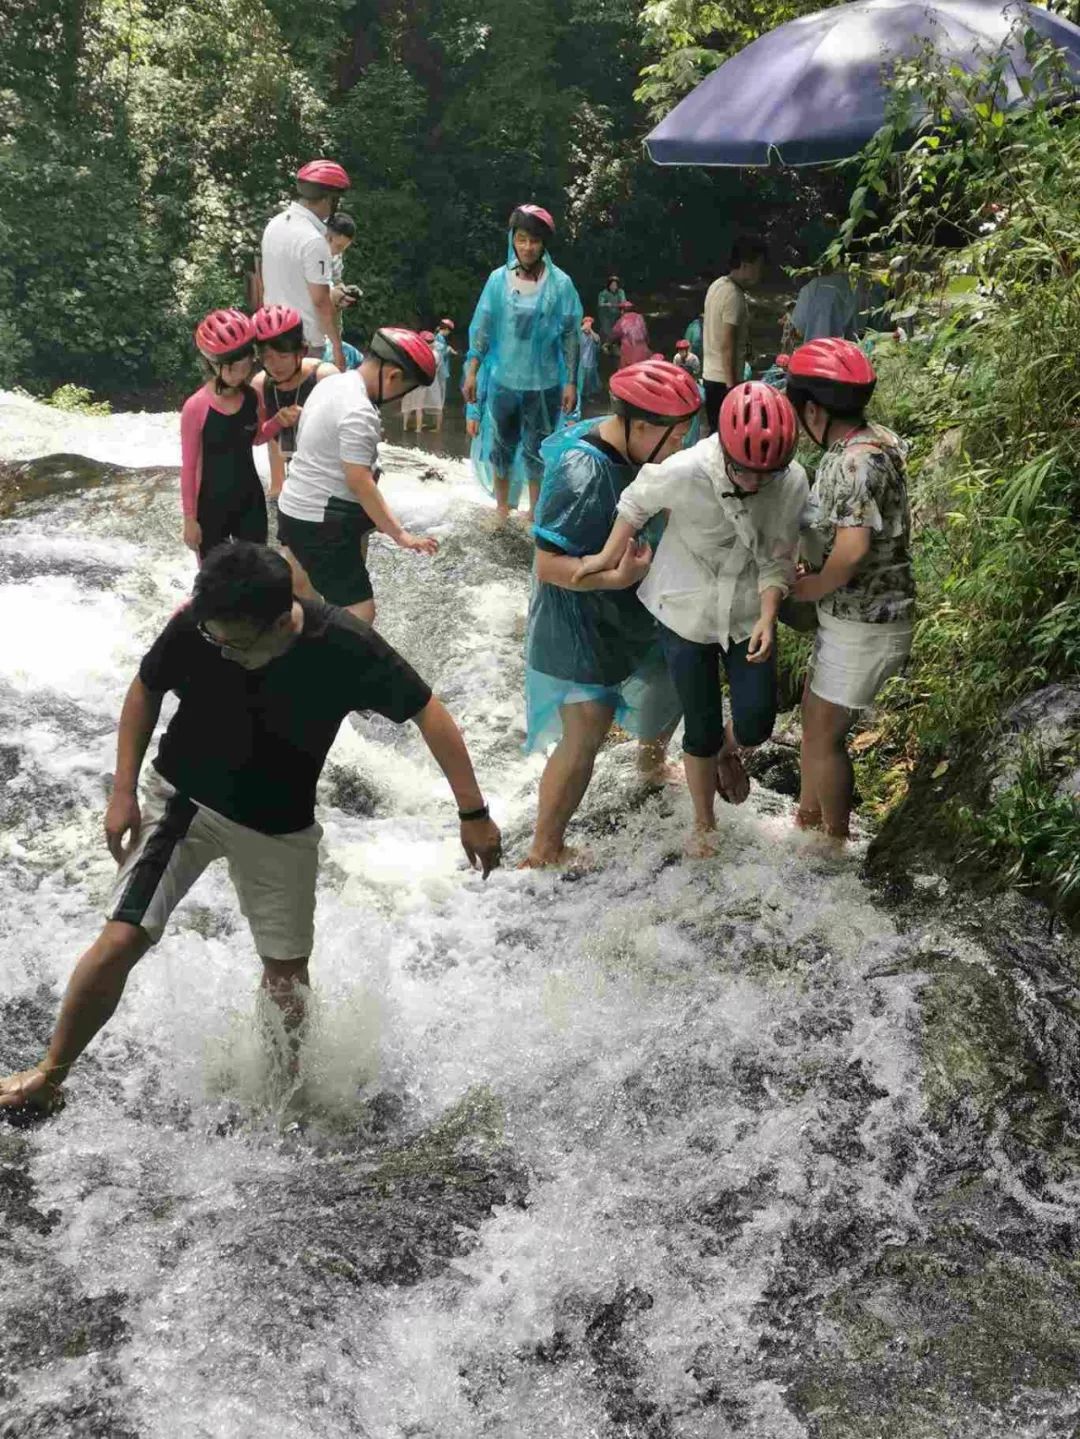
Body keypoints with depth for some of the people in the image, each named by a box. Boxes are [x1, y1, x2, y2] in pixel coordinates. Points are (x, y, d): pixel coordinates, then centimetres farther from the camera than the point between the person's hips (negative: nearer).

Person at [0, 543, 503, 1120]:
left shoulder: (347, 649, -27)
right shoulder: (194, 626, -24)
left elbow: (429, 713, -17)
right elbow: (145, 690, -4)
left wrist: (473, 813, -17)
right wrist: (123, 792, -7)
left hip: (279, 827, 1)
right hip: (182, 798, 0)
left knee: (286, 967, 10)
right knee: (120, 941, -11)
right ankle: (49, 1074, 10)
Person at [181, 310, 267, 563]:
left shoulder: (251, 396, -6)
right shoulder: (196, 407, -21)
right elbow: (189, 467, -13)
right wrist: (190, 519, -9)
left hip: (250, 498, 5)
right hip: (212, 505, -5)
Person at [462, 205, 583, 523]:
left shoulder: (560, 283, -9)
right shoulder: (498, 279, -4)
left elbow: (571, 335, -5)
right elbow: (482, 327, 1)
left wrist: (571, 383, -7)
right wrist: (471, 371, -3)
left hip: (544, 384, -2)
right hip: (503, 380, 2)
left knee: (537, 450, 8)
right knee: (501, 446, 14)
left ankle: (534, 513, 22)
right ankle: (502, 506, 32)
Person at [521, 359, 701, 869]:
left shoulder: (633, 449, -6)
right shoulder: (581, 476, -31)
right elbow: (548, 564, -29)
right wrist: (617, 577, -38)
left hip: (633, 613, 9)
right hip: (582, 626, -9)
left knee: (672, 681, 26)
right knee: (585, 734, -7)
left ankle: (651, 762, 56)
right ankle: (544, 851, 9)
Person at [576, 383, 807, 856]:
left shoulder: (793, 483, -18)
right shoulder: (685, 472, -26)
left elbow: (777, 561, -8)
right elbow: (637, 501, -5)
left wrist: (767, 619, -19)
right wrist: (609, 556, 2)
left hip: (749, 617, 2)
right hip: (687, 614, -2)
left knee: (756, 724, -3)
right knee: (702, 732, 7)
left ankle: (728, 752, 37)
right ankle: (703, 825, 33)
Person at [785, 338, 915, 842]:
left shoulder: (855, 459, -25)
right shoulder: (870, 440, 5)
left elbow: (852, 547, -33)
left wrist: (812, 587, -16)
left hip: (864, 622, -9)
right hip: (852, 613, 9)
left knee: (824, 733, 6)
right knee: (814, 715, 23)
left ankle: (835, 844, 24)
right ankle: (807, 816, 41)